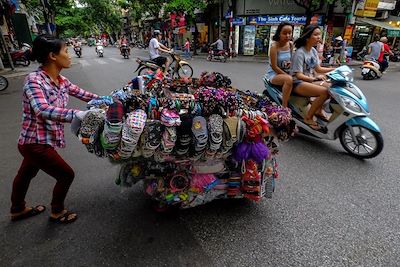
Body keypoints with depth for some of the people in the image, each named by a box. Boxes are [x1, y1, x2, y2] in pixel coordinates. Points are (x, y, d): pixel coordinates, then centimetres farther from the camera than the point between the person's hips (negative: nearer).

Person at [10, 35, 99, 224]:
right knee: (66, 175, 4)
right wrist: (76, 114, -49)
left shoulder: (61, 81, 0)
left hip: (43, 141, 9)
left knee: (26, 174, 28)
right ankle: (57, 212, 30)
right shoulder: (34, 80, -24)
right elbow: (42, 110, -40)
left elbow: (83, 95, 4)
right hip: (35, 143, -8)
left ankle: (18, 210, 54)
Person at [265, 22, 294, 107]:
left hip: (287, 73, 7)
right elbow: (274, 67, -18)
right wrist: (287, 75, -18)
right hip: (274, 74, -7)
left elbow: (292, 61, 13)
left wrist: (291, 74, -5)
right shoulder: (274, 46, -16)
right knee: (288, 79, -35)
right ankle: (284, 107, -27)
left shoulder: (291, 44, 1)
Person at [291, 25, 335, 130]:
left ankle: (318, 110, 12)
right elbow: (298, 75, -20)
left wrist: (334, 69, 3)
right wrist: (315, 78, -30)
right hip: (298, 83, -9)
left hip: (310, 80, 9)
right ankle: (308, 117, -14)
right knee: (324, 92, -27)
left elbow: (318, 69, 15)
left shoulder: (313, 51, 10)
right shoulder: (300, 53, -16)